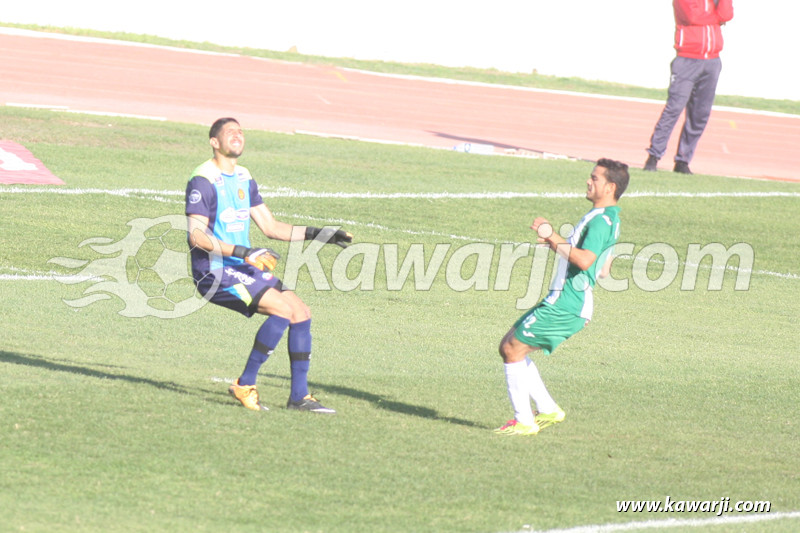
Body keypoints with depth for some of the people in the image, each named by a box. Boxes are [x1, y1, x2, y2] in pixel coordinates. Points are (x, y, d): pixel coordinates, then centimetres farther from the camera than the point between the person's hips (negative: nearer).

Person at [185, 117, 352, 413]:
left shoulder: (244, 179, 15)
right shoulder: (203, 180, -11)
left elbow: (270, 226, 20)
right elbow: (196, 235, -20)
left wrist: (315, 233, 9)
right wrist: (242, 252, -28)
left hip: (244, 267, 9)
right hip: (214, 271, -9)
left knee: (301, 313, -1)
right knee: (283, 309, -23)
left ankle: (299, 395, 4)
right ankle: (245, 385, -16)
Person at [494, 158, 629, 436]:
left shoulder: (602, 220, -16)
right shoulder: (606, 218, 17)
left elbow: (584, 260, -31)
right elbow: (603, 270, 24)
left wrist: (553, 238, -22)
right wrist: (558, 244, 21)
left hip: (565, 305, -10)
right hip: (563, 301, 10)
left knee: (513, 350, -6)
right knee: (510, 347, 15)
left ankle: (524, 422, -2)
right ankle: (547, 410, 16)